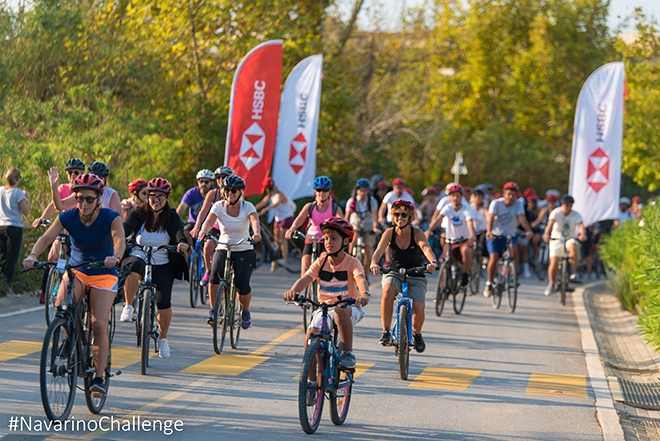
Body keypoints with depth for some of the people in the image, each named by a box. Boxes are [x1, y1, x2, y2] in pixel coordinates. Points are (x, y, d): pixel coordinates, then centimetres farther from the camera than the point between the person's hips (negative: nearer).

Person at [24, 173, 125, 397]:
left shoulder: (110, 218, -17)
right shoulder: (68, 217, -11)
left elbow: (119, 239, -33)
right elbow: (46, 237, -17)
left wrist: (115, 256, -56)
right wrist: (33, 255, -38)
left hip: (103, 274, -2)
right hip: (76, 271, 2)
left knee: (99, 326, -13)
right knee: (61, 304, -28)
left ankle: (99, 378, -4)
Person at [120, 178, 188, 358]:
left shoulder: (171, 217, 1)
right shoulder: (138, 214, 0)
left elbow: (178, 231, -18)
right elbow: (126, 227, -17)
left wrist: (182, 242, -42)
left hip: (163, 264, 1)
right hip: (138, 256, -1)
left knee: (164, 301, -12)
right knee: (133, 268, -38)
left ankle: (163, 339, 12)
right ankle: (128, 307, -19)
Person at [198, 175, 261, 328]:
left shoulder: (247, 206, -6)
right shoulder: (219, 206, -5)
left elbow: (255, 221, -26)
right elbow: (209, 221, -22)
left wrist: (256, 233, -48)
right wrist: (203, 231, -45)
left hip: (244, 251, -1)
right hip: (223, 248, 1)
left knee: (242, 285, -19)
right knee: (216, 274, -29)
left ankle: (246, 311, 13)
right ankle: (213, 310, -11)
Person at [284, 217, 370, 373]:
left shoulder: (352, 263, -9)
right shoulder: (321, 262, 0)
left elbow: (360, 279, -28)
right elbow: (306, 278, -13)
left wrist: (364, 294, -52)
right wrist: (293, 291, -35)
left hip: (349, 308, -3)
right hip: (324, 308, 3)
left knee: (340, 311, -39)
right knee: (311, 334, -23)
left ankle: (348, 354, -27)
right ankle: (311, 379, -8)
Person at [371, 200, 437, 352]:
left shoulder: (417, 233, -13)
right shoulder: (389, 233, -10)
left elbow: (426, 248, -31)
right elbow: (379, 251, -23)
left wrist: (433, 262, -53)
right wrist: (373, 263, -46)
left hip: (415, 277, 0)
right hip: (394, 274, 0)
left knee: (418, 309, -21)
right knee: (388, 292, -35)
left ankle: (416, 334, 14)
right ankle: (386, 332, -22)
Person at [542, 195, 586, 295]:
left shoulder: (576, 215, -10)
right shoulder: (556, 212, -14)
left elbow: (581, 225, -27)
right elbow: (550, 223, -30)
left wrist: (583, 234, -49)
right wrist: (547, 233, -50)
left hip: (570, 239, 0)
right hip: (556, 239, 0)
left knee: (573, 247, -36)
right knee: (554, 262, -12)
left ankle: (573, 271, -20)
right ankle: (551, 284, 10)